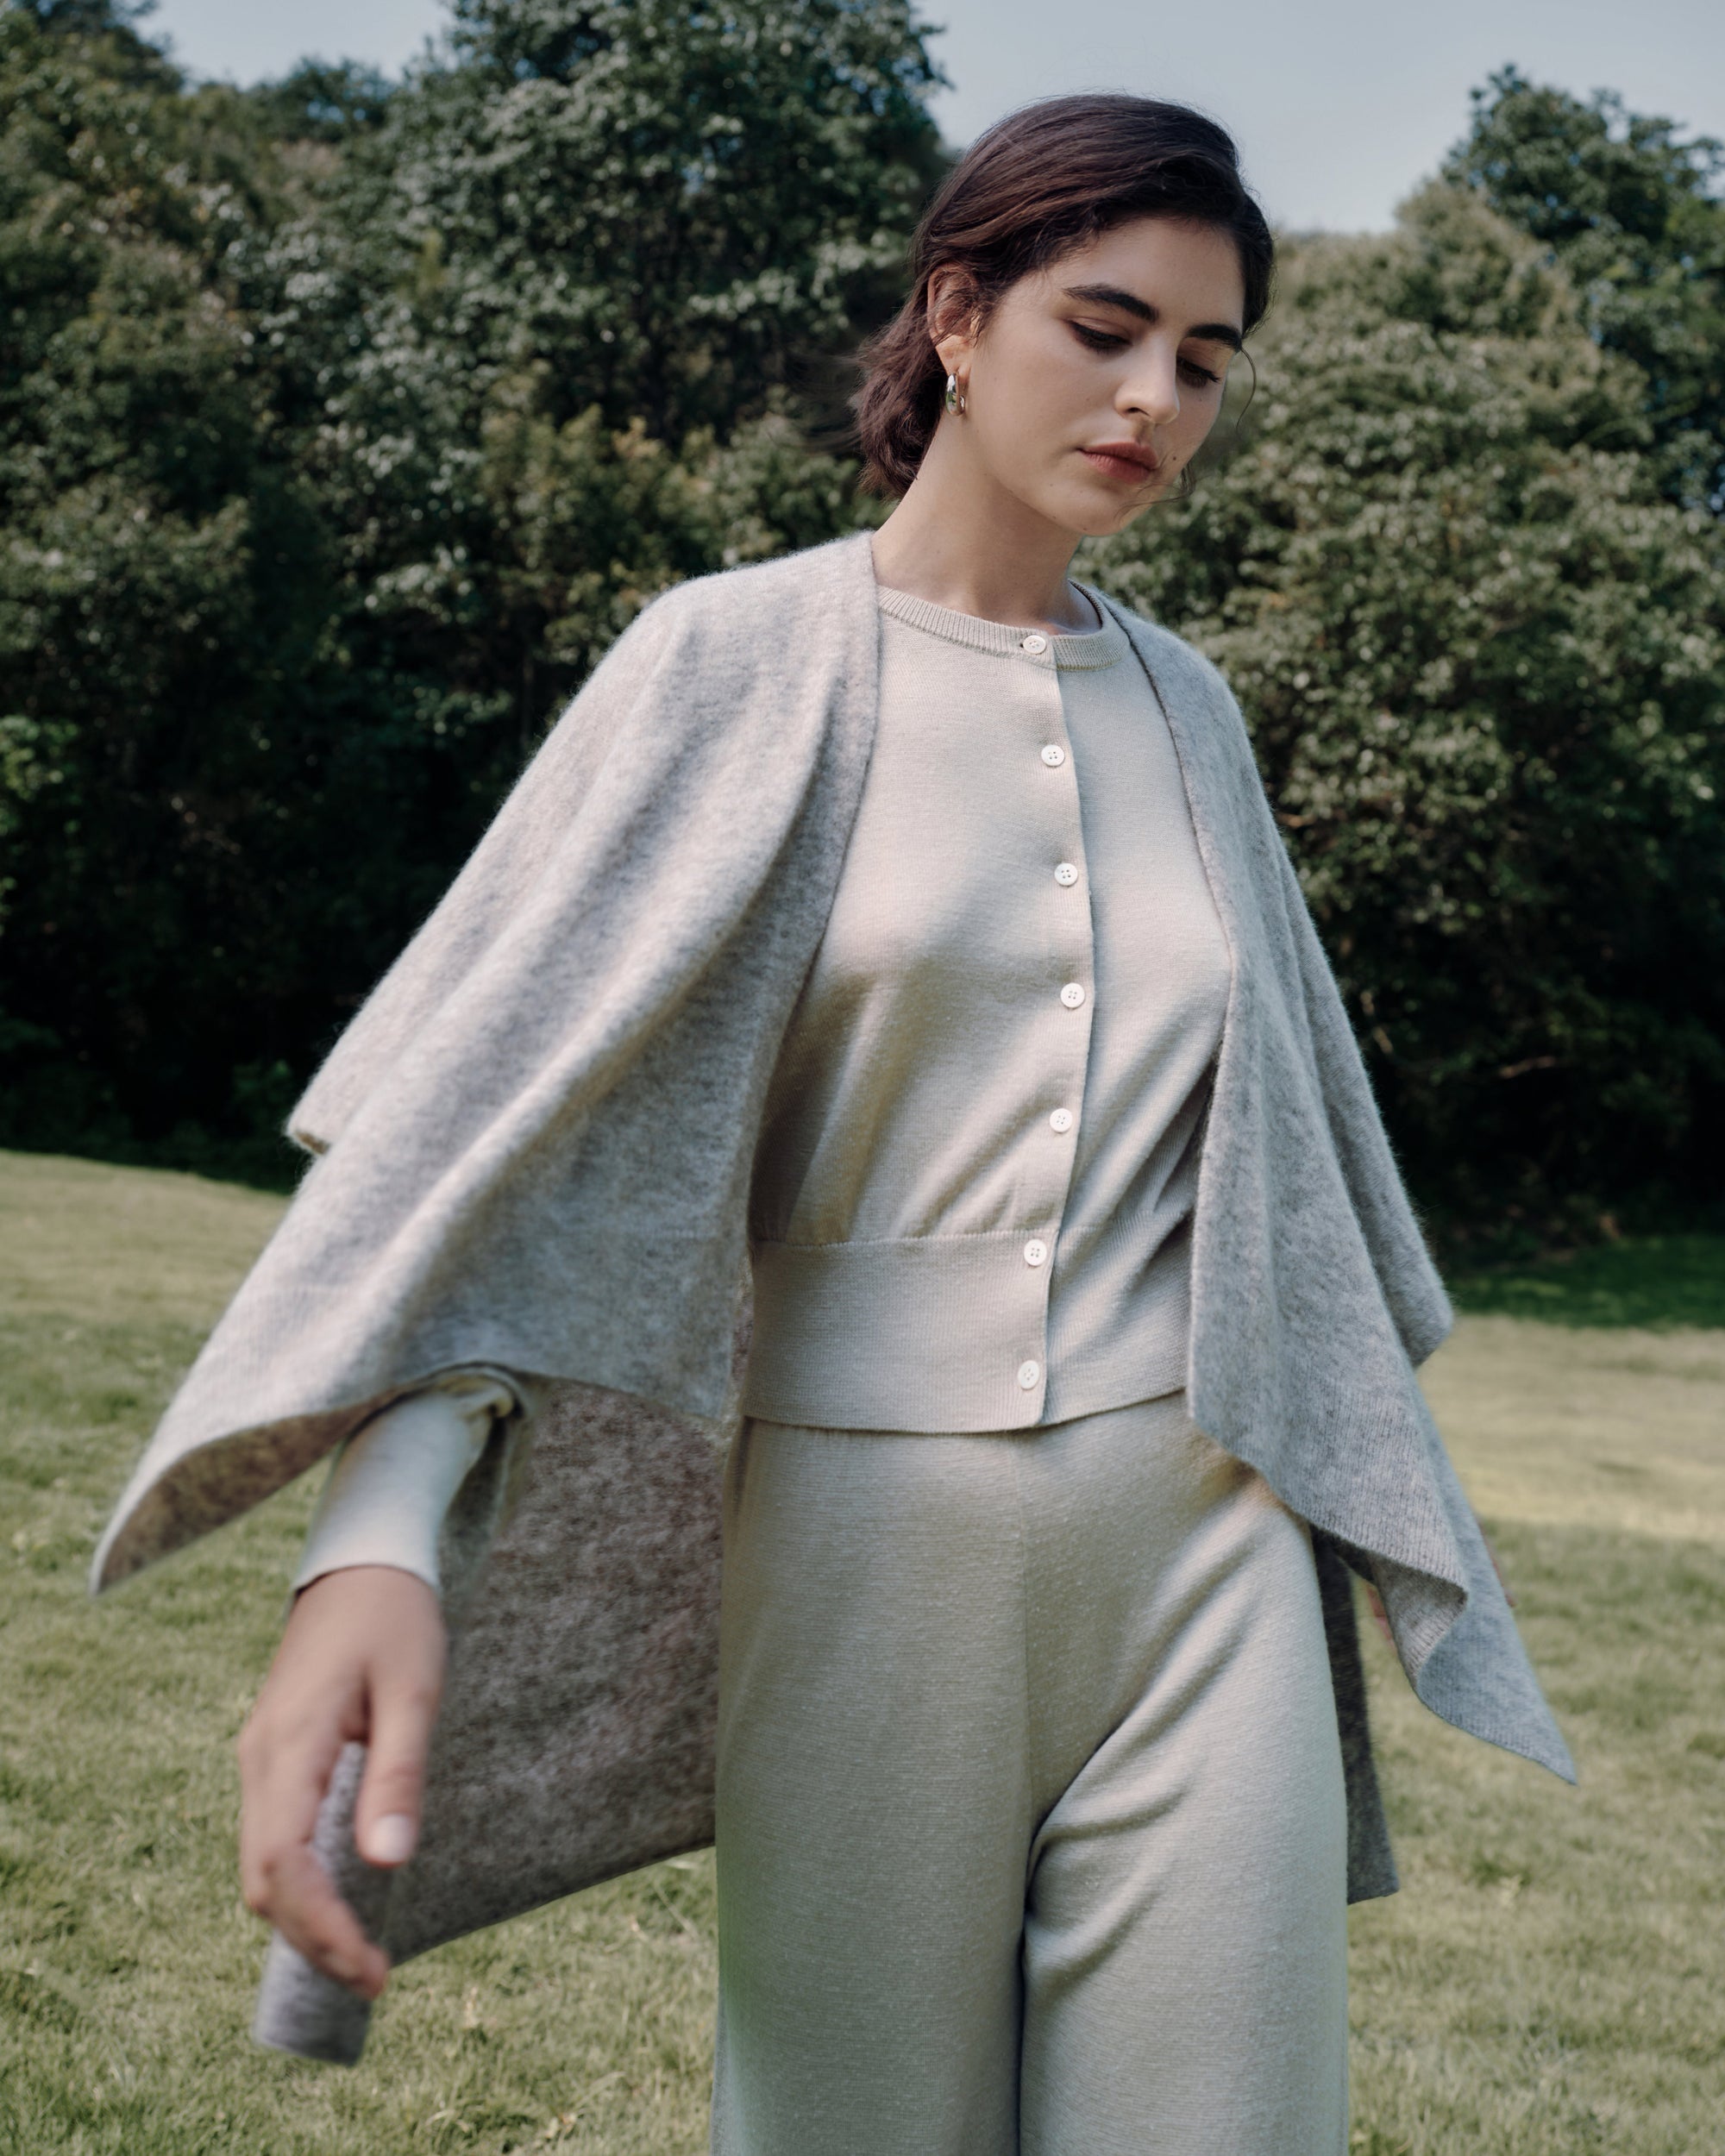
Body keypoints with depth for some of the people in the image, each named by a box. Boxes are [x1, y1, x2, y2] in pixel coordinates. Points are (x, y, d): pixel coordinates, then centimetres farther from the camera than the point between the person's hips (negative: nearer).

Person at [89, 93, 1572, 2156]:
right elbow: (510, 1083, -13)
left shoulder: (1187, 710, 11)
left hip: (1197, 1539, 3)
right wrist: (372, 1540, -28)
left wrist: (1370, 1528, 24)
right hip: (863, 1524, -3)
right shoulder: (747, 655, -3)